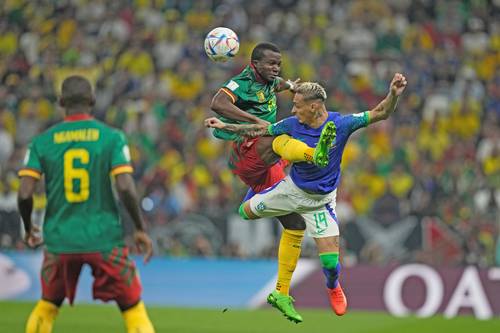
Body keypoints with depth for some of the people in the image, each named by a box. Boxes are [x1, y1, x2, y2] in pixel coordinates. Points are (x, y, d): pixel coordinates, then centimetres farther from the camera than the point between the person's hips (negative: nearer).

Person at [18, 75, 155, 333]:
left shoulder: (42, 142, 1)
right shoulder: (111, 137, -3)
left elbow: (25, 194, -5)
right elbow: (125, 188, -12)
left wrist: (28, 229, 14)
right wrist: (140, 229, 0)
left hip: (60, 241, 2)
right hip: (105, 239, -2)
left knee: (46, 308, 21)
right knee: (134, 310, 5)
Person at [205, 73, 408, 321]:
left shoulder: (341, 124, -23)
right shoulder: (292, 124, -15)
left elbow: (380, 113, -24)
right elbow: (261, 130, -1)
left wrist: (394, 94, -42)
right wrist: (224, 126, -1)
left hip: (321, 199, -3)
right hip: (292, 188, 3)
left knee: (330, 260, -7)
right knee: (245, 211, 8)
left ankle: (333, 287, 28)